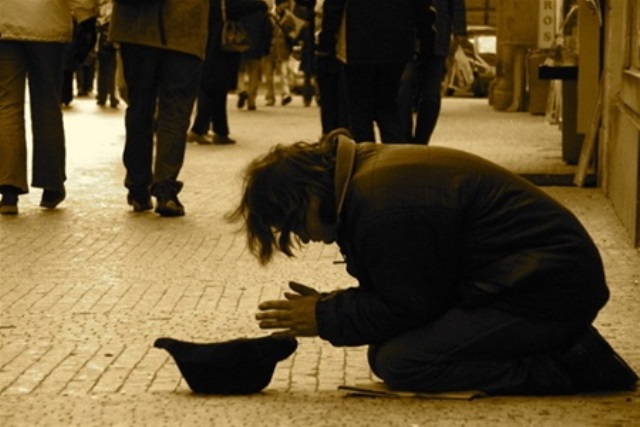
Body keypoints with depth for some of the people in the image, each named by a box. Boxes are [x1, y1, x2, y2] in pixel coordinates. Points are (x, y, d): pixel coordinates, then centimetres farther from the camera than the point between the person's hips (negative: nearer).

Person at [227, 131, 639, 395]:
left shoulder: (384, 208, -24)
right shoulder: (366, 170, 9)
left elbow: (409, 307, -16)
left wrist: (325, 318, -7)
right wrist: (332, 305, 4)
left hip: (550, 292, -11)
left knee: (399, 363, -18)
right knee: (387, 352, 8)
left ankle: (571, 366, -12)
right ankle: (567, 345, 9)